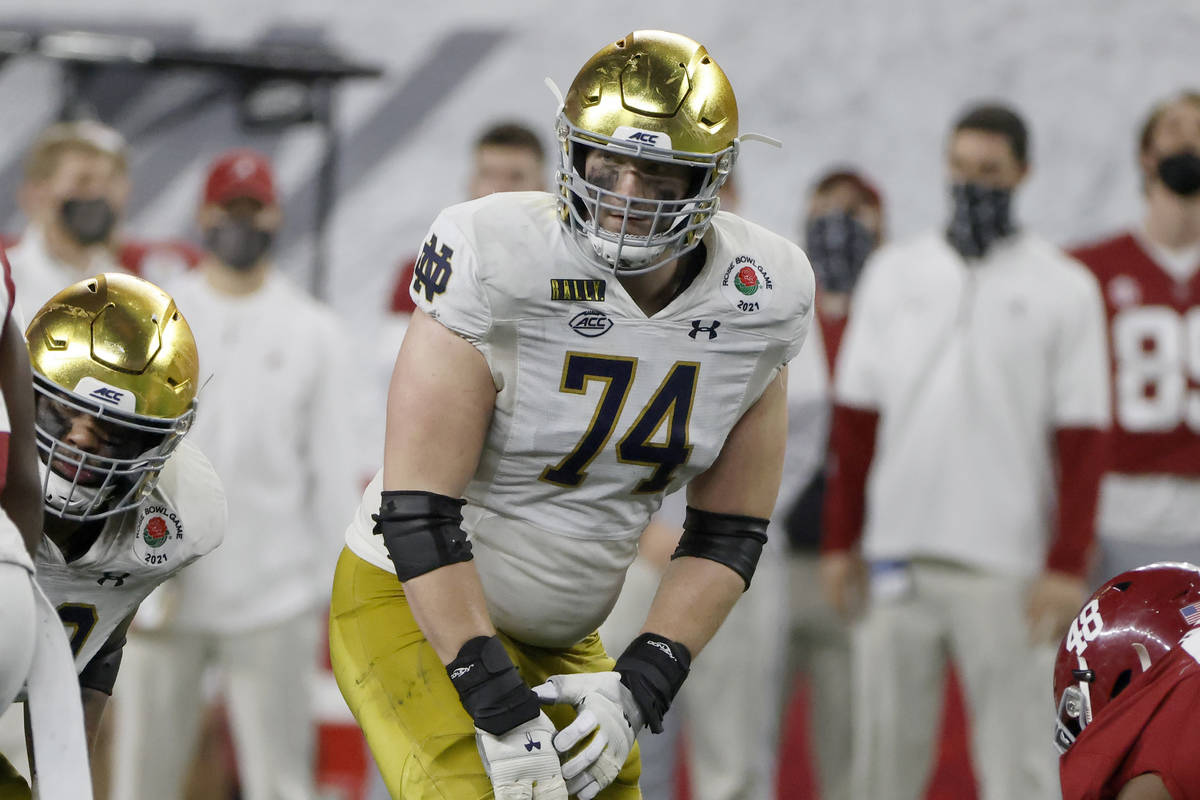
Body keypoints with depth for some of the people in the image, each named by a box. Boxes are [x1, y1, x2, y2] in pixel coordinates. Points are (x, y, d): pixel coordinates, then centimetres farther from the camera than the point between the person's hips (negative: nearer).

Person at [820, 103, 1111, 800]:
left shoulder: (1065, 289, 1)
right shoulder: (895, 273, 10)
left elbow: (1082, 440, -3)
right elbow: (856, 419, 12)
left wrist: (1067, 565, -10)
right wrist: (840, 541, 8)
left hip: (1007, 567, -3)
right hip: (897, 559, 3)